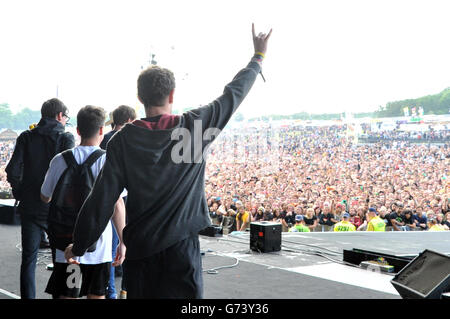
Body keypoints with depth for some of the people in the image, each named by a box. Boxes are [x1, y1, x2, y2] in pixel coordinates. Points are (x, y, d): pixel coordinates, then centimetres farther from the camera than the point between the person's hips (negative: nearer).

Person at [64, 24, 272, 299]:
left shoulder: (124, 139, -5)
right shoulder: (195, 126, -5)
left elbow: (102, 198, -6)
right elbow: (234, 94, 9)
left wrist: (79, 245, 4)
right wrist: (259, 57, 24)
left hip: (139, 246, 1)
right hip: (181, 245, -1)